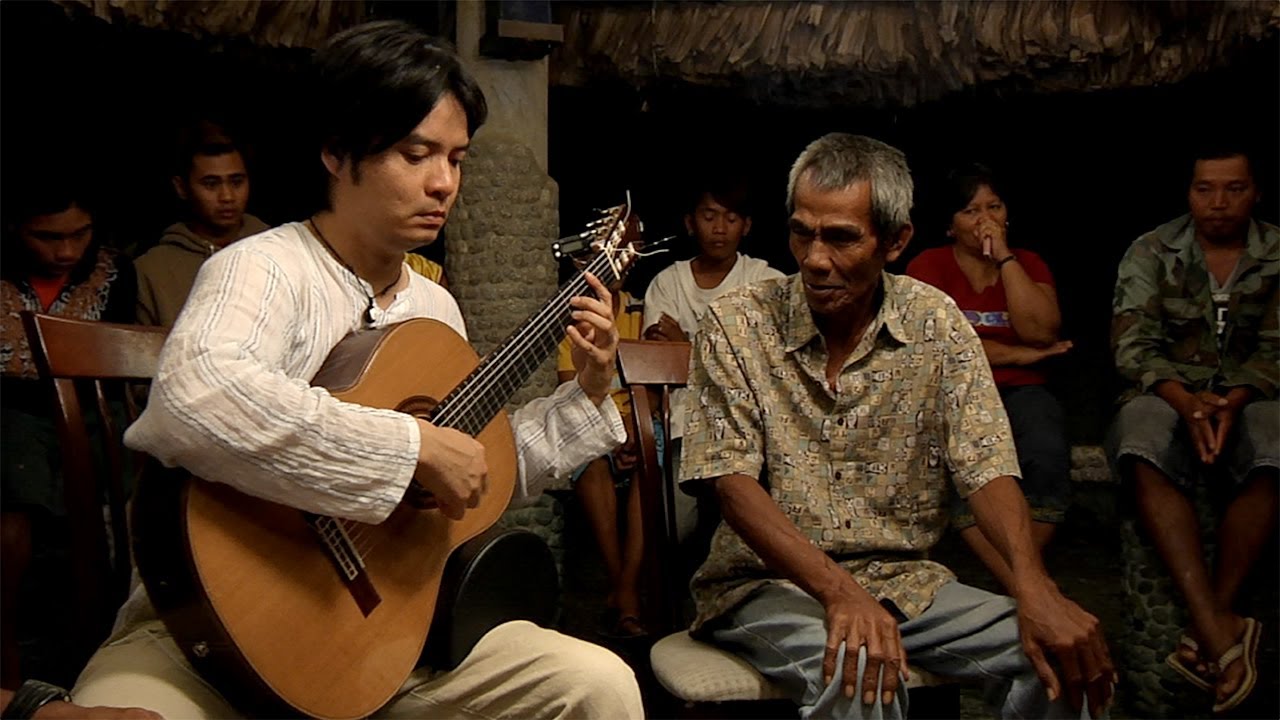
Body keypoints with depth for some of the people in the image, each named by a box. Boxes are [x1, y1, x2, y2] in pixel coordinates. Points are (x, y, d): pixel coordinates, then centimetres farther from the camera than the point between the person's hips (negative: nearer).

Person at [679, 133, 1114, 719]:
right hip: (767, 583, -3)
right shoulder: (736, 325, -8)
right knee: (856, 669, -34)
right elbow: (731, 480, -14)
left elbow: (986, 469, -6)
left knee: (1064, 656, -15)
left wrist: (1034, 586, -26)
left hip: (903, 579, 4)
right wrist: (838, 591, -28)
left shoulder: (936, 324, -1)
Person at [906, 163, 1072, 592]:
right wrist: (1016, 354, -3)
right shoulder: (930, 266, 9)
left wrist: (1005, 258, -2)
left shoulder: (1027, 264, 17)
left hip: (1020, 391, 2)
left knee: (1048, 456, -32)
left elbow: (1041, 331, -2)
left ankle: (1019, 580, -19)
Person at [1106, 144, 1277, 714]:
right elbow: (1132, 345, -4)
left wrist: (1233, 401, -21)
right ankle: (1221, 630, -42)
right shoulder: (1151, 253, 5)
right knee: (1145, 455, -36)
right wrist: (1185, 400, -22)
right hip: (1167, 393, 0)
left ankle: (1206, 631, -33)